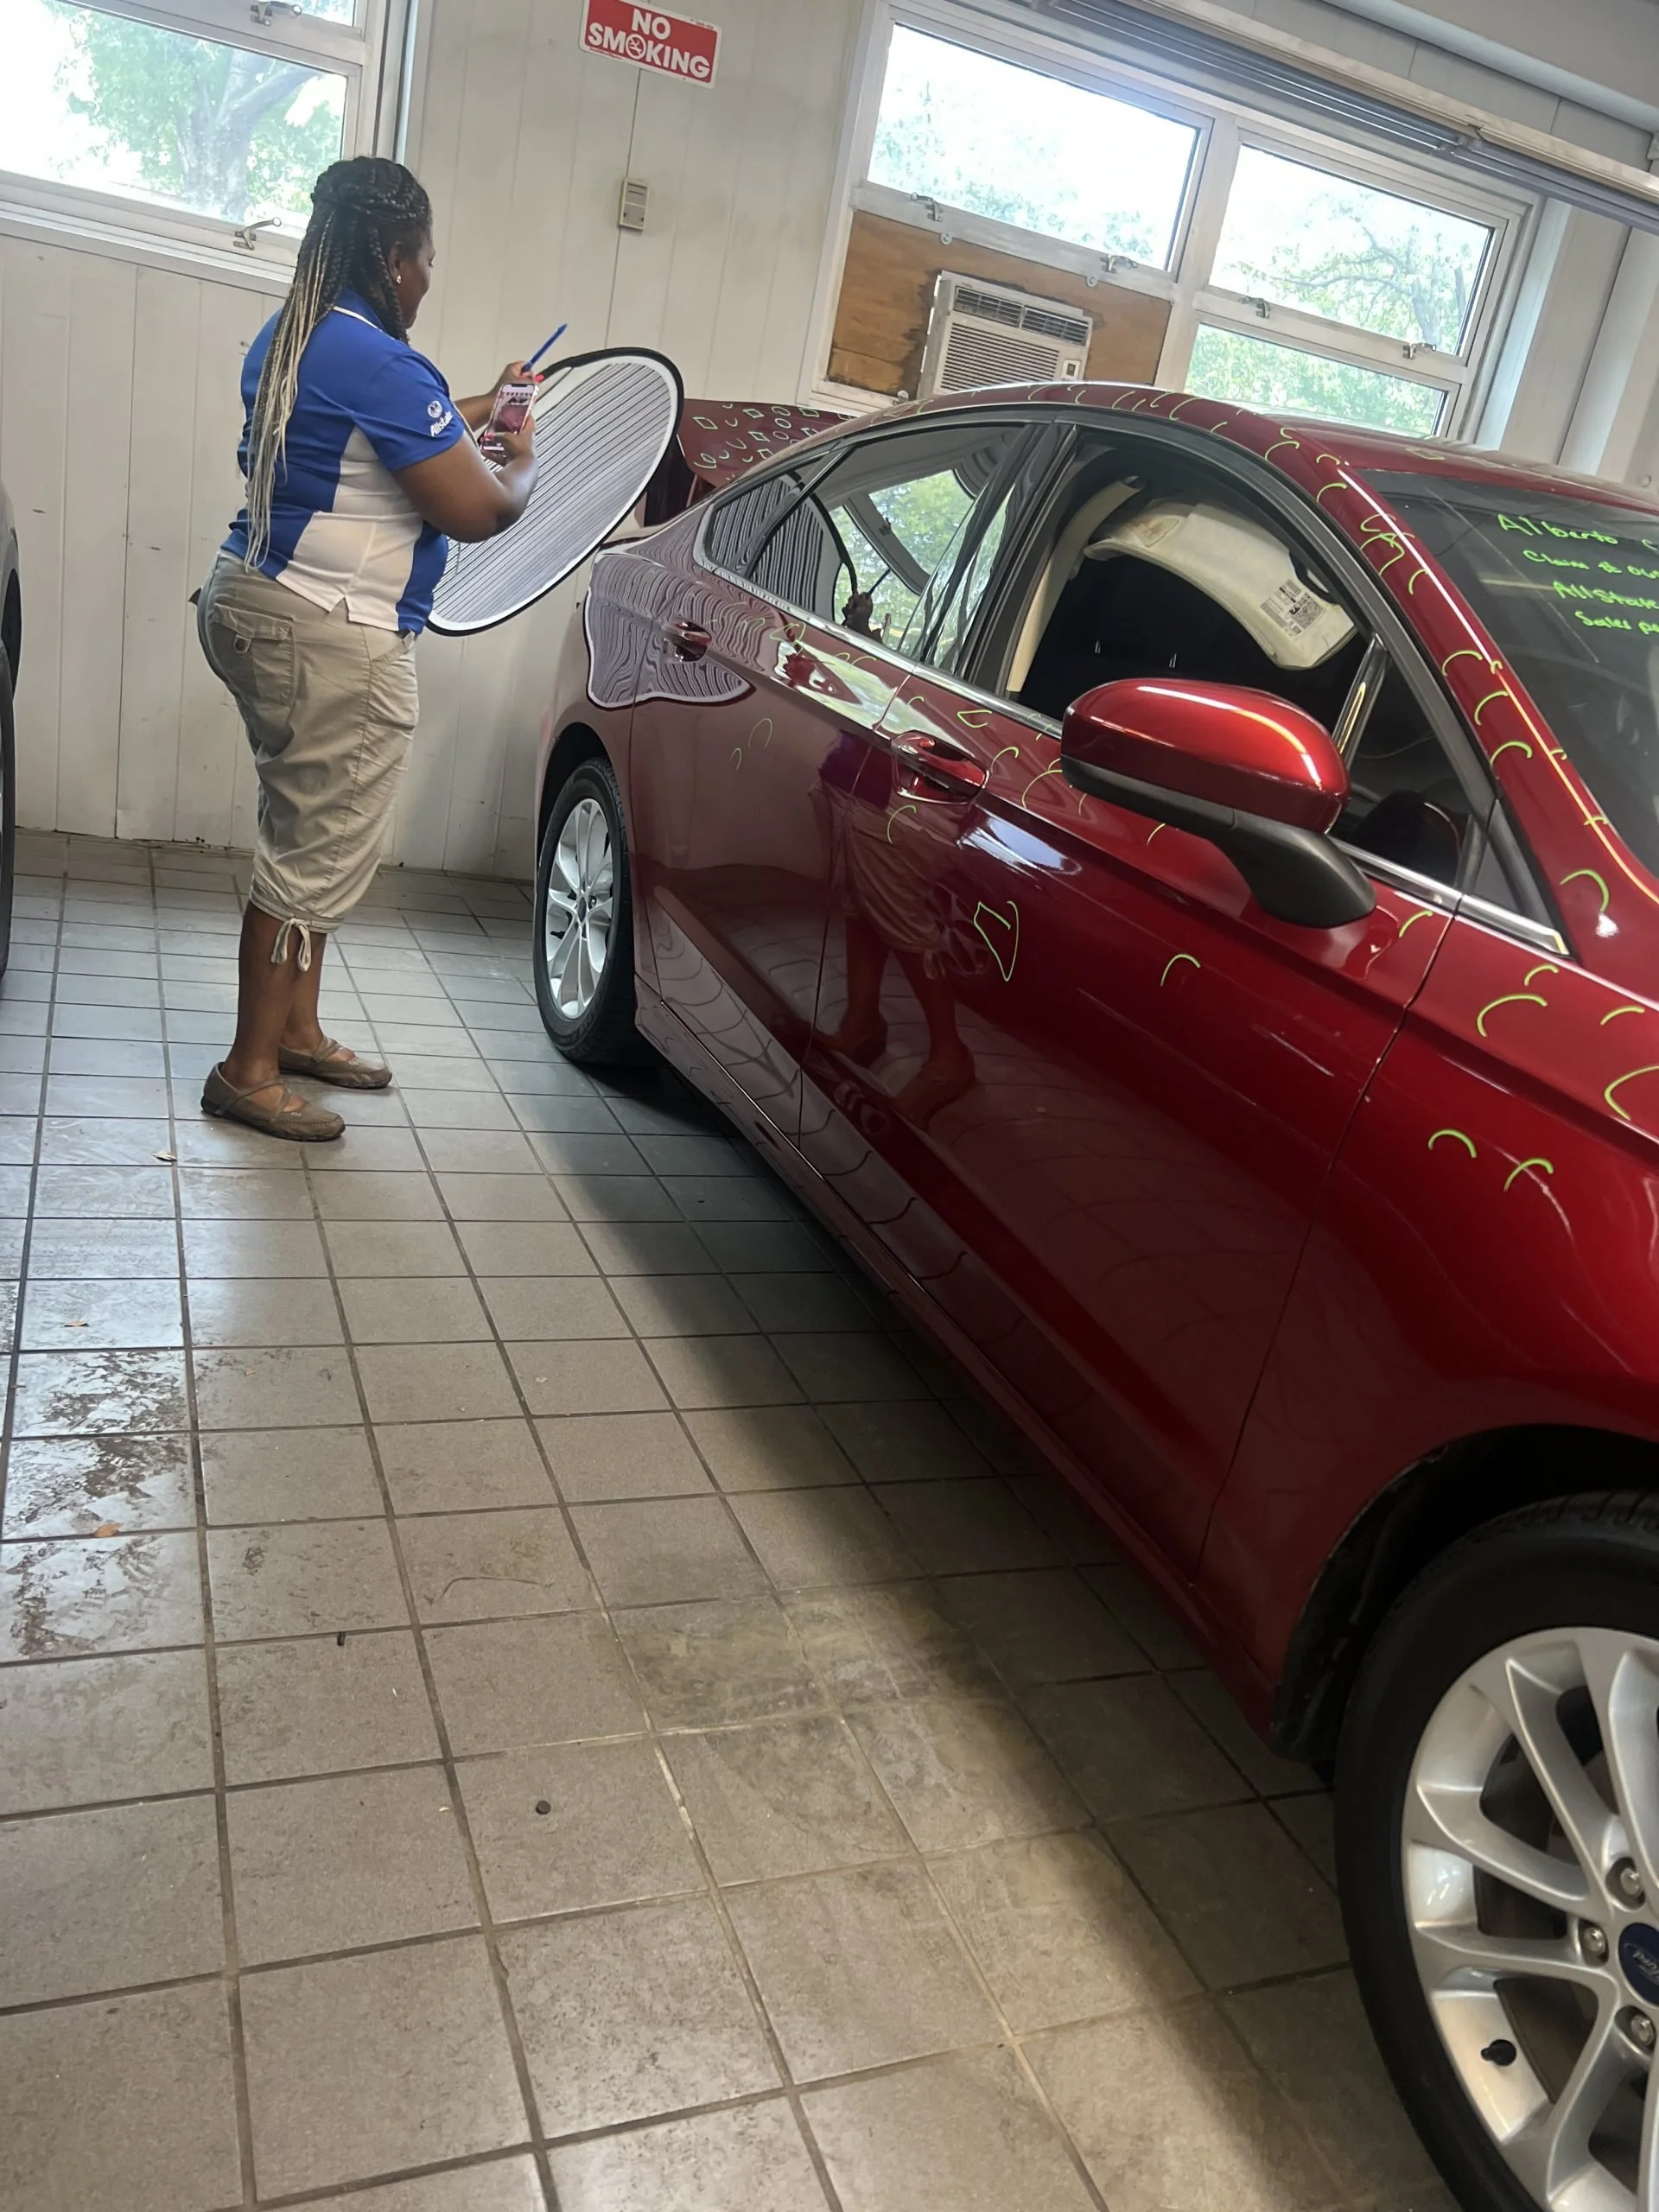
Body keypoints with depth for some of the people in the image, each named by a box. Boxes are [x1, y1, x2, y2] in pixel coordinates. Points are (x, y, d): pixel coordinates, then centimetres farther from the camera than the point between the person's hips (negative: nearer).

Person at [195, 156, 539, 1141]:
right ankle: (250, 1073, 6)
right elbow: (478, 511, -17)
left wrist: (466, 415, 31)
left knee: (312, 841, 18)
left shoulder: (286, 341, 13)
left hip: (258, 604, 10)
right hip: (333, 639, -10)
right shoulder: (383, 365, -18)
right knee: (319, 856, -2)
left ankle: (297, 1029, 29)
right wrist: (523, 465, 3)